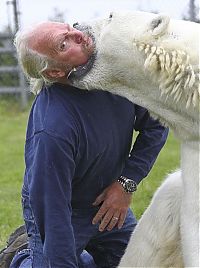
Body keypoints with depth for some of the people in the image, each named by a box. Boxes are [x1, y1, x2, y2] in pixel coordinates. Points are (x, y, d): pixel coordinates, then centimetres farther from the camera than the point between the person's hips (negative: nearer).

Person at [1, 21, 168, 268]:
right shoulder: (52, 130, -37)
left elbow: (155, 125, -5)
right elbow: (53, 213, -33)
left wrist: (127, 182, -16)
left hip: (111, 201, 6)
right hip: (67, 211, -6)